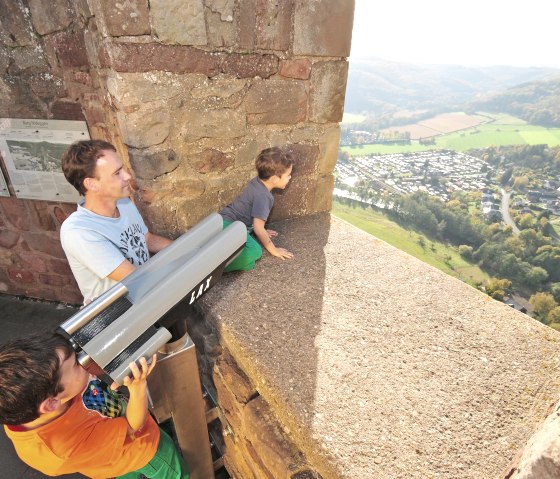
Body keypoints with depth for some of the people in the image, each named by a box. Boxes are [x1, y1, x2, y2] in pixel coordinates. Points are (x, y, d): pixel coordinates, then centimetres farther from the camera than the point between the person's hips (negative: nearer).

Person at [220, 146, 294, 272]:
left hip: (223, 220, 10)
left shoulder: (257, 182, 11)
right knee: (255, 252, -27)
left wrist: (262, 231, 31)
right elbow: (258, 228, -17)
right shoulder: (263, 196, -17)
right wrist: (273, 250, -5)